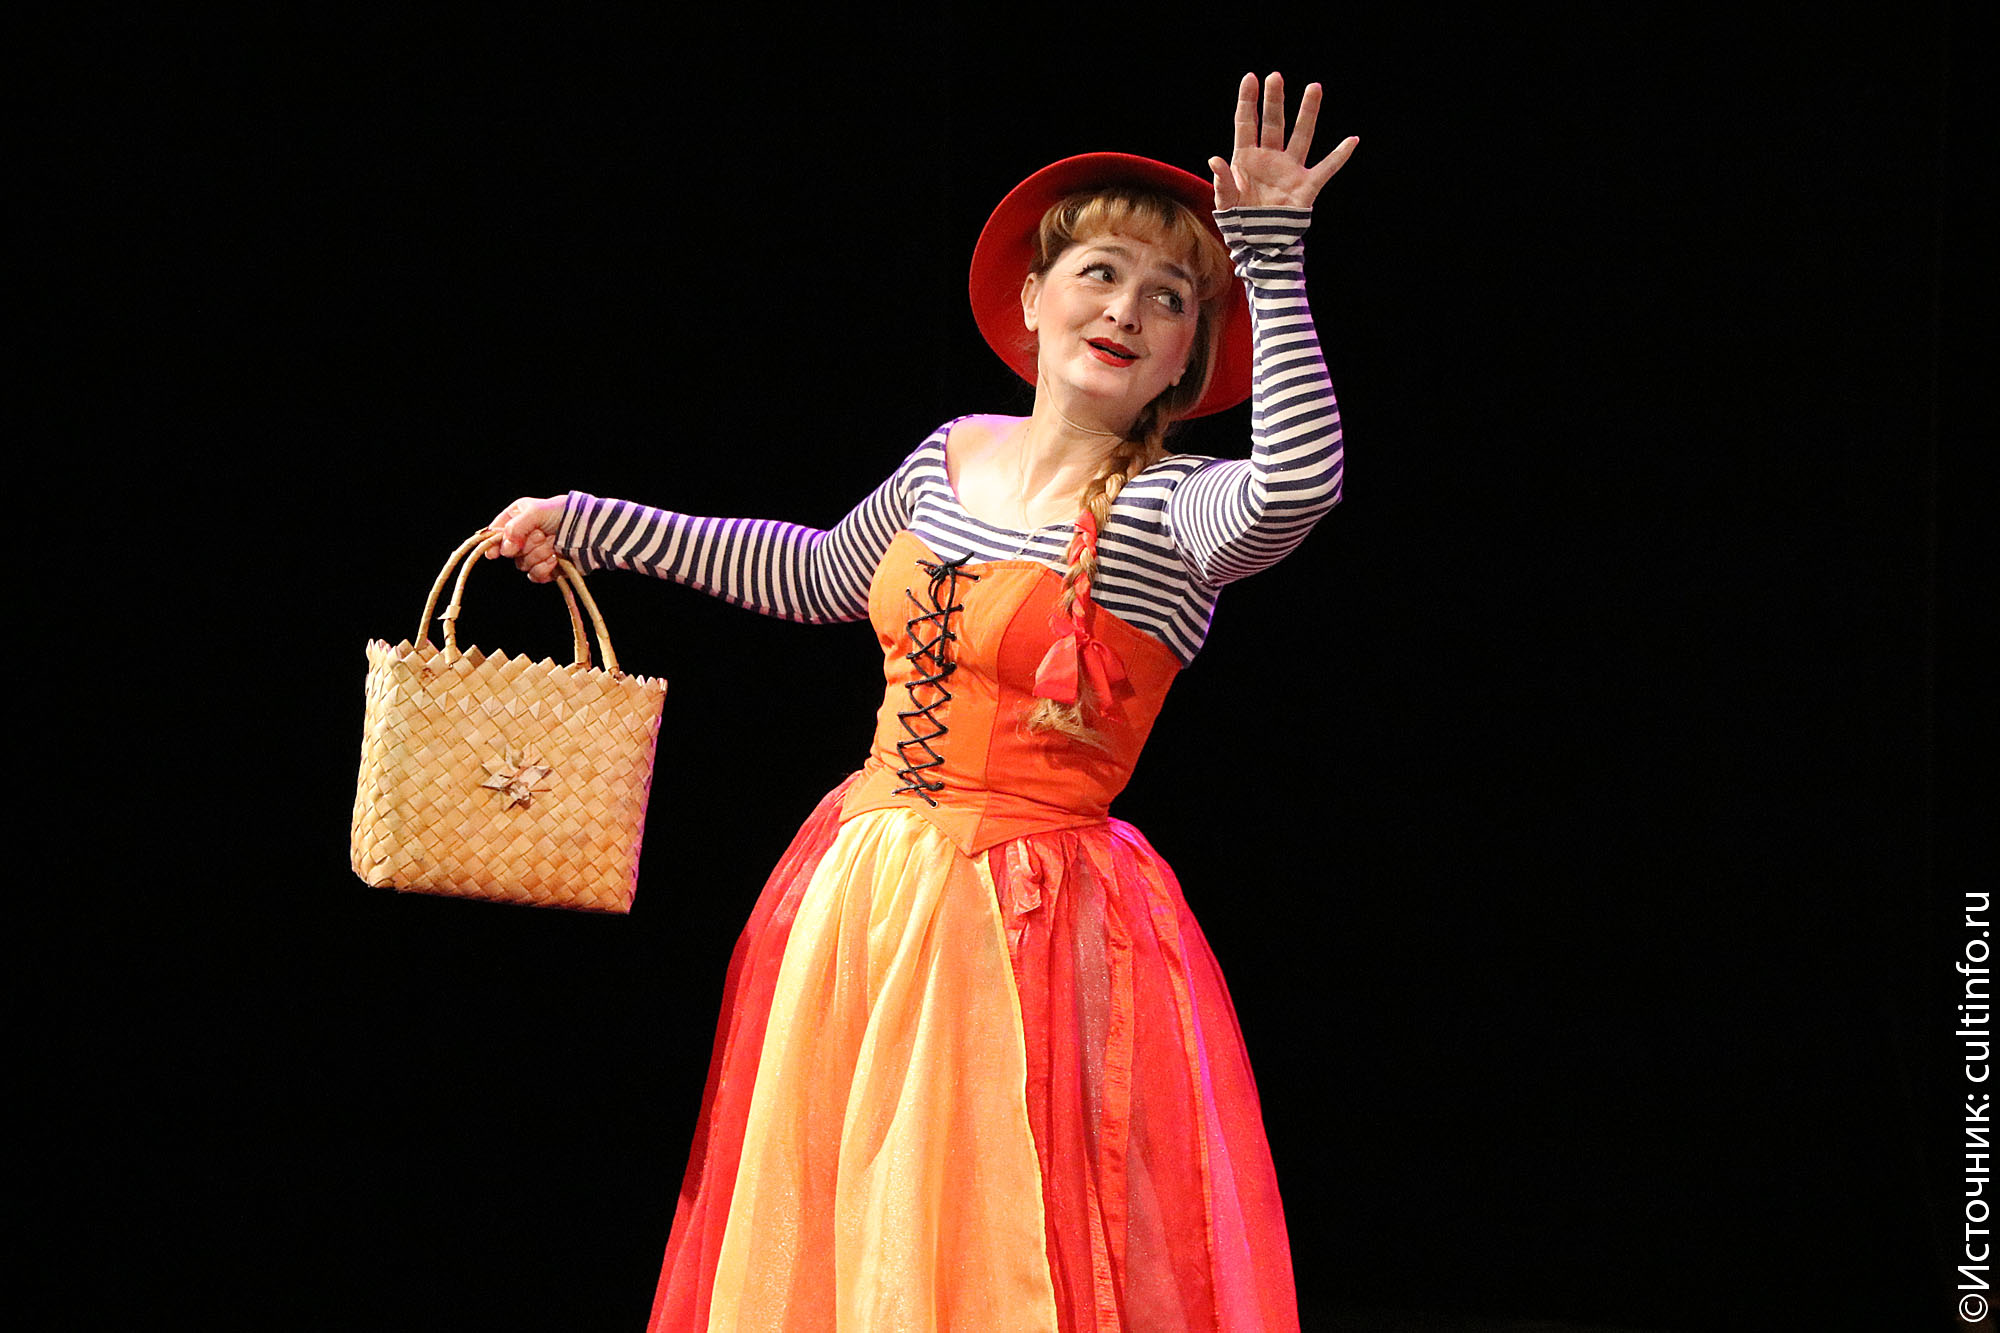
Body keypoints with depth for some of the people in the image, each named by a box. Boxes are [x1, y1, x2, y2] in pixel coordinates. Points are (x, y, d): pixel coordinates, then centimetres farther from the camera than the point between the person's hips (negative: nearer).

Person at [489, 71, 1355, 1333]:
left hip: (1029, 932, -6)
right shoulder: (952, 458, 8)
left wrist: (1271, 259, -34)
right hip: (853, 898, 6)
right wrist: (588, 525, 29)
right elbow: (816, 576, 26)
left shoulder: (1175, 509, -11)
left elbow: (1301, 480, -35)